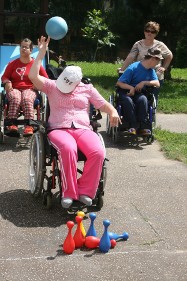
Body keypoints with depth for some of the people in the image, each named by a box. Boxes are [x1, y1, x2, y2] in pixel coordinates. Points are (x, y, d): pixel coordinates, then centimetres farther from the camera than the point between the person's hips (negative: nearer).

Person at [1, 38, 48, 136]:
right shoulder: (13, 64, 12)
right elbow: (4, 77, 16)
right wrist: (7, 82, -7)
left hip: (29, 89, -1)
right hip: (14, 89, 1)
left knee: (27, 99, -38)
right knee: (15, 98, -37)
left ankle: (29, 127, -50)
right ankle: (12, 125, -48)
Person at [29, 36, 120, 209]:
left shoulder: (87, 89, 16)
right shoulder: (52, 86, 11)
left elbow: (104, 105, 15)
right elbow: (33, 76, -4)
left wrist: (113, 112, -8)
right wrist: (42, 52, -6)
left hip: (82, 128, 2)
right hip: (59, 129, -2)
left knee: (98, 152, -31)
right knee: (68, 149, -40)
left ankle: (85, 190, -17)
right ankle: (69, 192, -26)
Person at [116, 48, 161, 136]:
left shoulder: (151, 70, 4)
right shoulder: (133, 68, -15)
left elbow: (157, 84, -6)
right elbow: (119, 83, -15)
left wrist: (144, 82, -19)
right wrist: (131, 88, -29)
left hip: (138, 93, 4)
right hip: (126, 92, -4)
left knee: (143, 99, -32)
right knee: (128, 100, -39)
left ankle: (142, 127, -29)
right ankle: (133, 126, -29)